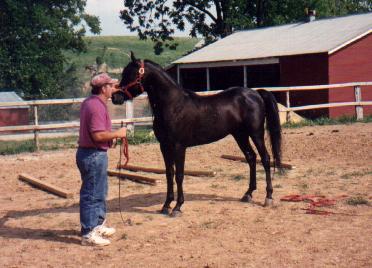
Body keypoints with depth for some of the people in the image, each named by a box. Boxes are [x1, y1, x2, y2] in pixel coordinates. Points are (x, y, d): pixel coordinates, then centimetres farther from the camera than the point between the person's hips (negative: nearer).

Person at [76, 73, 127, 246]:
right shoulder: (97, 107, -22)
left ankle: (98, 225, 36)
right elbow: (98, 135, -29)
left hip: (88, 153, 11)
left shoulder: (91, 102, 11)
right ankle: (88, 234, 3)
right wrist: (117, 134, -16)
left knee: (100, 192, 22)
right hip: (94, 155, -11)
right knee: (92, 194, -4)